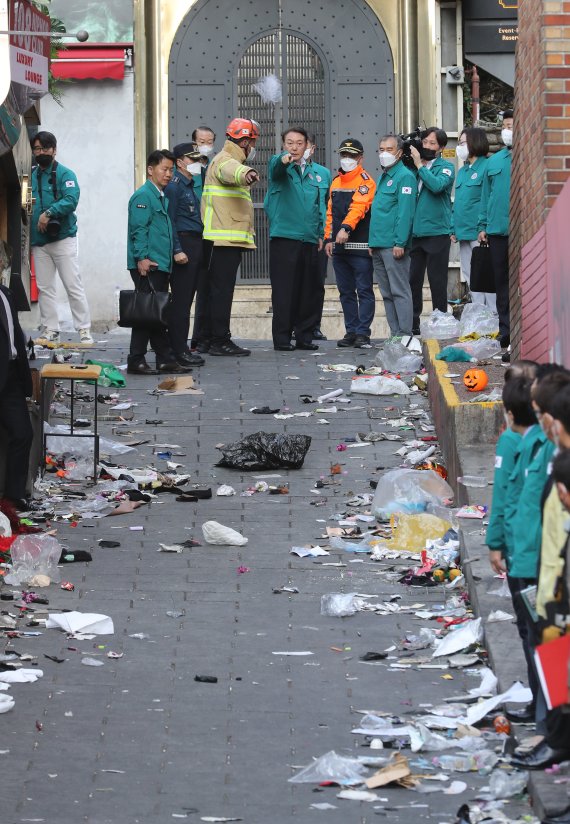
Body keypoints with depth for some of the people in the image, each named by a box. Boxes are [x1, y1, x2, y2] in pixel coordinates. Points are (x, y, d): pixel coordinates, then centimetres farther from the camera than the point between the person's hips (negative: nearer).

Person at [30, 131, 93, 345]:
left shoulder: (65, 174, -2)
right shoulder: (31, 176, 13)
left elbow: (71, 200, -17)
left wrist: (49, 213, -28)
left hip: (63, 237, -5)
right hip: (38, 241, 5)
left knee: (73, 285, -7)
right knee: (44, 288, 6)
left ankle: (84, 331, -6)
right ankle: (50, 331, 11)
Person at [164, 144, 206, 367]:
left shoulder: (190, 186, 19)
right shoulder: (174, 186, -9)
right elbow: (170, 221, -16)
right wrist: (177, 250, -21)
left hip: (195, 245, 9)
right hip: (183, 243, -9)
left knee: (186, 299, 11)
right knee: (181, 300, -9)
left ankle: (180, 348, 14)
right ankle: (179, 351, -9)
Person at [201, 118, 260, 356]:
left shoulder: (229, 159, 24)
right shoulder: (225, 160, -11)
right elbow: (231, 171, -37)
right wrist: (246, 174, -58)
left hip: (230, 238, 11)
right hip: (225, 238, -11)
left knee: (222, 289, 12)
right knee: (222, 289, -10)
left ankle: (220, 339, 16)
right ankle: (220, 341, -11)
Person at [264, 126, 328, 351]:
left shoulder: (312, 173, 15)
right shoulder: (279, 166, -1)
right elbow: (276, 167, -26)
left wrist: (320, 234, 15)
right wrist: (284, 159, -49)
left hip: (309, 240, 5)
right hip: (284, 238, -5)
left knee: (307, 291, 7)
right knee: (284, 291, -5)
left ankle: (304, 335, 15)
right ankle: (282, 338, -2)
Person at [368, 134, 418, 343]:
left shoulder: (405, 176, -8)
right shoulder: (383, 177, 20)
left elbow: (405, 212, -16)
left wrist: (400, 242, -21)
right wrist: (372, 242, 17)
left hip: (394, 246, -9)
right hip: (378, 246, 9)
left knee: (399, 291, -8)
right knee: (387, 294, 10)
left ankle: (405, 335, -7)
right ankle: (395, 334, 14)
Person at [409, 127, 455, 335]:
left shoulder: (445, 167, -1)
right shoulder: (417, 168, 16)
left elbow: (437, 185, -20)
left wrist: (419, 165, -13)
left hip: (437, 232, -5)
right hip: (416, 232, 5)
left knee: (437, 281, -1)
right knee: (413, 280, 5)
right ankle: (413, 325, 11)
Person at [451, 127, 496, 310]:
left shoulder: (486, 167, -8)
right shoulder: (462, 170, 18)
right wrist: (453, 229, 13)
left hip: (480, 233, -9)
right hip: (464, 233, 9)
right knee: (470, 279, 10)